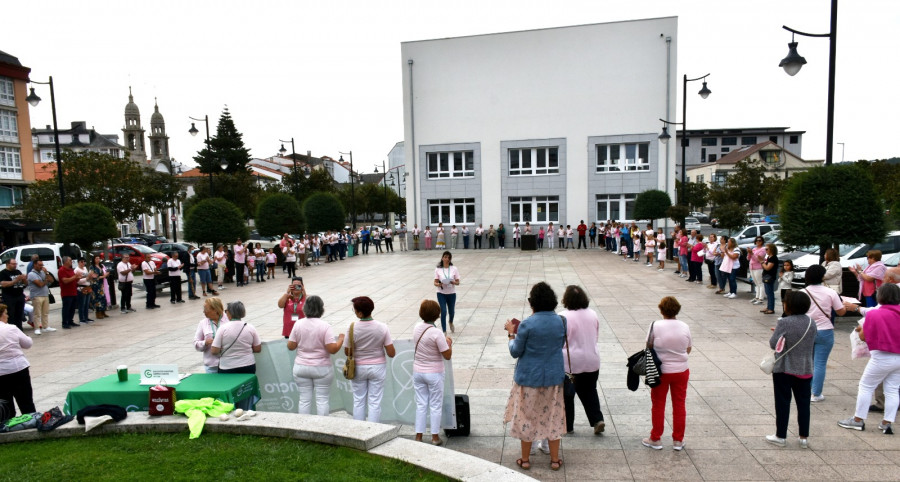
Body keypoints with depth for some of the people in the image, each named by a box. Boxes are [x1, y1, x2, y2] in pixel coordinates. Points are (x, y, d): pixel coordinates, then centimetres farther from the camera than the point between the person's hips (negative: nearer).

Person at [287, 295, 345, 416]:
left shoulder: (298, 325, -4)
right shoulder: (325, 326, -14)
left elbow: (290, 346, 1)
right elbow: (333, 349, -17)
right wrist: (341, 339, 0)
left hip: (301, 367, 3)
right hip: (322, 369, -3)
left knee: (304, 399, 10)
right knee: (322, 399, 7)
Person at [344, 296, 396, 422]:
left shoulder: (352, 328, -15)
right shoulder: (382, 328, -14)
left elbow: (347, 352, -6)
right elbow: (391, 353, -13)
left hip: (358, 368, 0)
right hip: (377, 367, 0)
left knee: (358, 401, 14)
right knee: (375, 402, 8)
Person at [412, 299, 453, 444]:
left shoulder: (417, 329, -4)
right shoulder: (437, 334, -23)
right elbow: (447, 355, -17)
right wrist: (449, 343, 0)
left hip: (418, 372, 5)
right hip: (434, 373, -5)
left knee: (421, 405, 15)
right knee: (435, 406, 11)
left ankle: (418, 436, 20)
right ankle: (435, 437, 20)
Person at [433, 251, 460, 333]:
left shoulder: (454, 269, -2)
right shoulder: (438, 269, -3)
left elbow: (458, 282, -1)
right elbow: (435, 282, -2)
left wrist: (453, 282, -23)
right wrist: (439, 284, -24)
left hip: (451, 293, 2)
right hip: (441, 293, -1)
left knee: (451, 311, 15)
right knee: (443, 312, -12)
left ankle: (451, 323, 49)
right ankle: (444, 331, -1)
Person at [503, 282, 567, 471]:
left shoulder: (527, 324, -20)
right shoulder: (560, 321, -6)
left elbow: (515, 352, -12)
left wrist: (512, 333, 3)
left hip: (529, 377, -3)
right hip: (553, 377, 4)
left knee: (527, 417, 12)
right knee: (553, 416, 16)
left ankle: (525, 459, 24)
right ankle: (555, 459, 26)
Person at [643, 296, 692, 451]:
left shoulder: (656, 326, -15)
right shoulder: (685, 327, -6)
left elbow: (649, 346, -6)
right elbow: (688, 350, 3)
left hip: (661, 371, -2)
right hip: (681, 371, 2)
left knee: (658, 405, 11)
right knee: (679, 405, 14)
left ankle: (655, 439, 20)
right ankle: (678, 440, 23)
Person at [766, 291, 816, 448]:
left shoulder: (784, 323, -18)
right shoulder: (811, 323, -1)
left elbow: (773, 344, -16)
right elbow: (812, 343, 8)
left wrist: (778, 333, 2)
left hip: (784, 369, -4)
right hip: (805, 369, 4)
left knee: (783, 403, 5)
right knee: (803, 403, 13)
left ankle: (780, 436, 13)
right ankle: (804, 437, 20)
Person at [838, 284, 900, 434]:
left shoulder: (874, 314, -15)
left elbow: (863, 337, -8)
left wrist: (861, 328, 13)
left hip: (882, 358, -5)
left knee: (866, 386, 6)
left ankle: (858, 420, 13)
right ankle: (887, 423, 13)